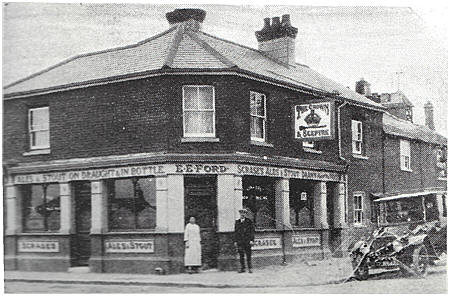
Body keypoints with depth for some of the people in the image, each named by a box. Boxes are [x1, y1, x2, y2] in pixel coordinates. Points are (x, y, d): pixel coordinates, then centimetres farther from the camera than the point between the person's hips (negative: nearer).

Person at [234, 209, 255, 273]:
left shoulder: (249, 221, 3)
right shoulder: (237, 222, 11)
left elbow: (252, 231, 0)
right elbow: (236, 232, 14)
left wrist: (252, 240, -8)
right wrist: (235, 241, 9)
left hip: (247, 241, -3)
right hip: (239, 241, 3)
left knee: (248, 255, -2)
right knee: (241, 255, 2)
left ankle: (250, 268, 2)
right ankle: (242, 268, 7)